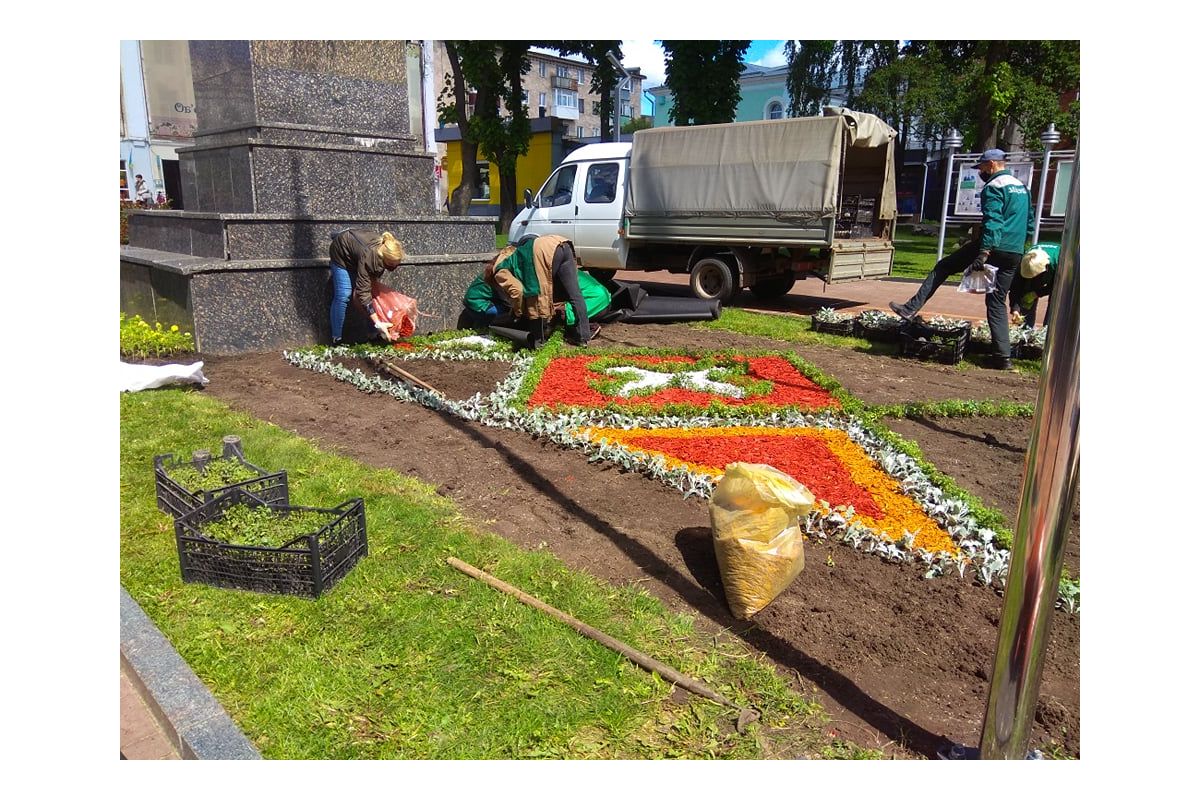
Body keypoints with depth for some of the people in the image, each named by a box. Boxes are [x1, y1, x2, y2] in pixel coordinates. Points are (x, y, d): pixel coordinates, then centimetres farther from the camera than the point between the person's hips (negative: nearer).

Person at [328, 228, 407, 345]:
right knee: (343, 295, -14)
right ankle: (336, 339, -4)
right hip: (341, 252, -6)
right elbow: (363, 293, -44)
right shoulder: (368, 257, -46)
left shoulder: (387, 247, -27)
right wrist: (377, 323, -46)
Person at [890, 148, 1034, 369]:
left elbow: (992, 222, -20)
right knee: (998, 303, 9)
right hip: (1014, 256, 7)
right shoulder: (1022, 187, 22)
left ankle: (911, 309, 0)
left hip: (993, 248, -7)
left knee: (943, 267, 6)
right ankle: (1003, 356, 3)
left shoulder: (993, 187, -6)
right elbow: (1029, 223, 27)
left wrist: (983, 253, -27)